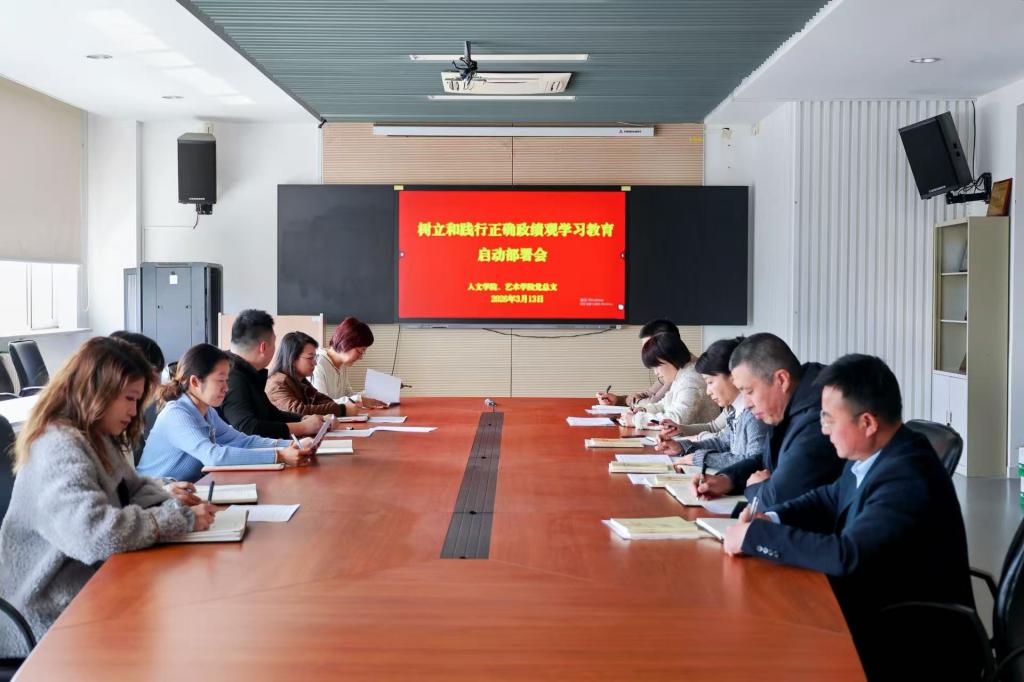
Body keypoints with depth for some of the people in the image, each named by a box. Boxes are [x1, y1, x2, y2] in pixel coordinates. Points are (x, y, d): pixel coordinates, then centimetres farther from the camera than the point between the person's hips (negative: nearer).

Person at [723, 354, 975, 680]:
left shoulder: (907, 479, -27)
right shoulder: (871, 454, -1)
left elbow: (846, 556, -34)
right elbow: (831, 498, 16)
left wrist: (755, 535, -24)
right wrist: (772, 518, -3)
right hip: (877, 609, 8)